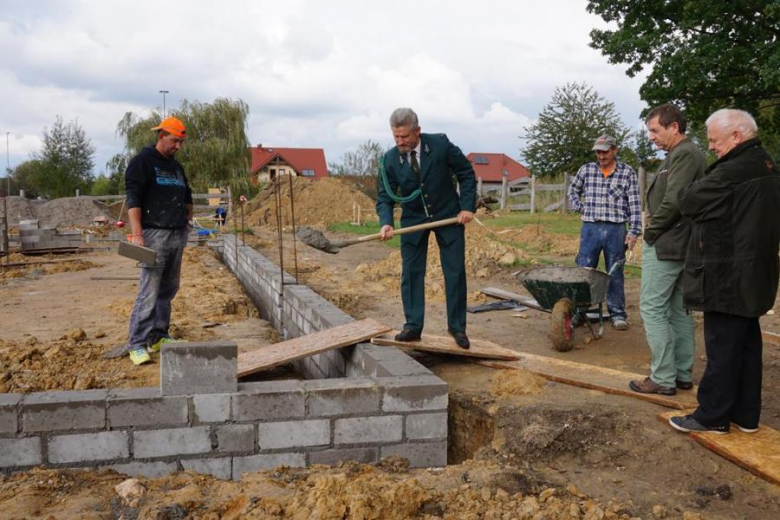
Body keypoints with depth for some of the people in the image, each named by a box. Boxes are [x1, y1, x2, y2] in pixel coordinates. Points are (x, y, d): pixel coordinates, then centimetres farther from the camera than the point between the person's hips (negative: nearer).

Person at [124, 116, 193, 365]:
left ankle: (158, 337, 20)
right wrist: (137, 234, -22)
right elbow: (133, 199, -13)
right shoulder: (142, 162, -4)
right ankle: (137, 344, -5)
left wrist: (187, 219, 22)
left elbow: (187, 196, 33)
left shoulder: (176, 166, 19)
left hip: (178, 235, 8)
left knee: (169, 289, 11)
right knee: (149, 291, -10)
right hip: (154, 234, -8)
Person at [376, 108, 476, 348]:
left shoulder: (441, 145, -18)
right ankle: (413, 326, 7)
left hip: (448, 216, -1)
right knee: (411, 272, -1)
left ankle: (457, 327, 12)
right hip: (413, 219, 2)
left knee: (455, 272, 1)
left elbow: (466, 173, -6)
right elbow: (385, 197, -10)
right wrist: (386, 223, -28)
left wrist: (467, 206, -13)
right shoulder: (390, 159, -13)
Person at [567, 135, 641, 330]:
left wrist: (634, 231, -9)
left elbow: (634, 204, -2)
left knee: (615, 273, 6)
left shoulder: (627, 172, 0)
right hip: (590, 228, 2)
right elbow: (573, 191, 23)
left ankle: (617, 314, 14)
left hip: (616, 229, -1)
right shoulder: (586, 170, 6)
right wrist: (580, 207, 6)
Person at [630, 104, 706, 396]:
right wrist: (654, 229, 10)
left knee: (653, 309, -5)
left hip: (664, 245, -10)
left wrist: (650, 232, -10)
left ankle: (663, 378, -1)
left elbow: (672, 202, -22)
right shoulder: (688, 153, 16)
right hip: (680, 245, 10)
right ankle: (682, 374, 21)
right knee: (678, 310, 13)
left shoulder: (683, 154, -15)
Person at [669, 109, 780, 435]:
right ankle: (746, 414, 24)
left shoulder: (731, 173, -20)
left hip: (727, 278, -9)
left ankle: (712, 417, 9)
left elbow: (687, 203, -11)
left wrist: (694, 187, 10)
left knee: (722, 347, -1)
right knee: (747, 344, 15)